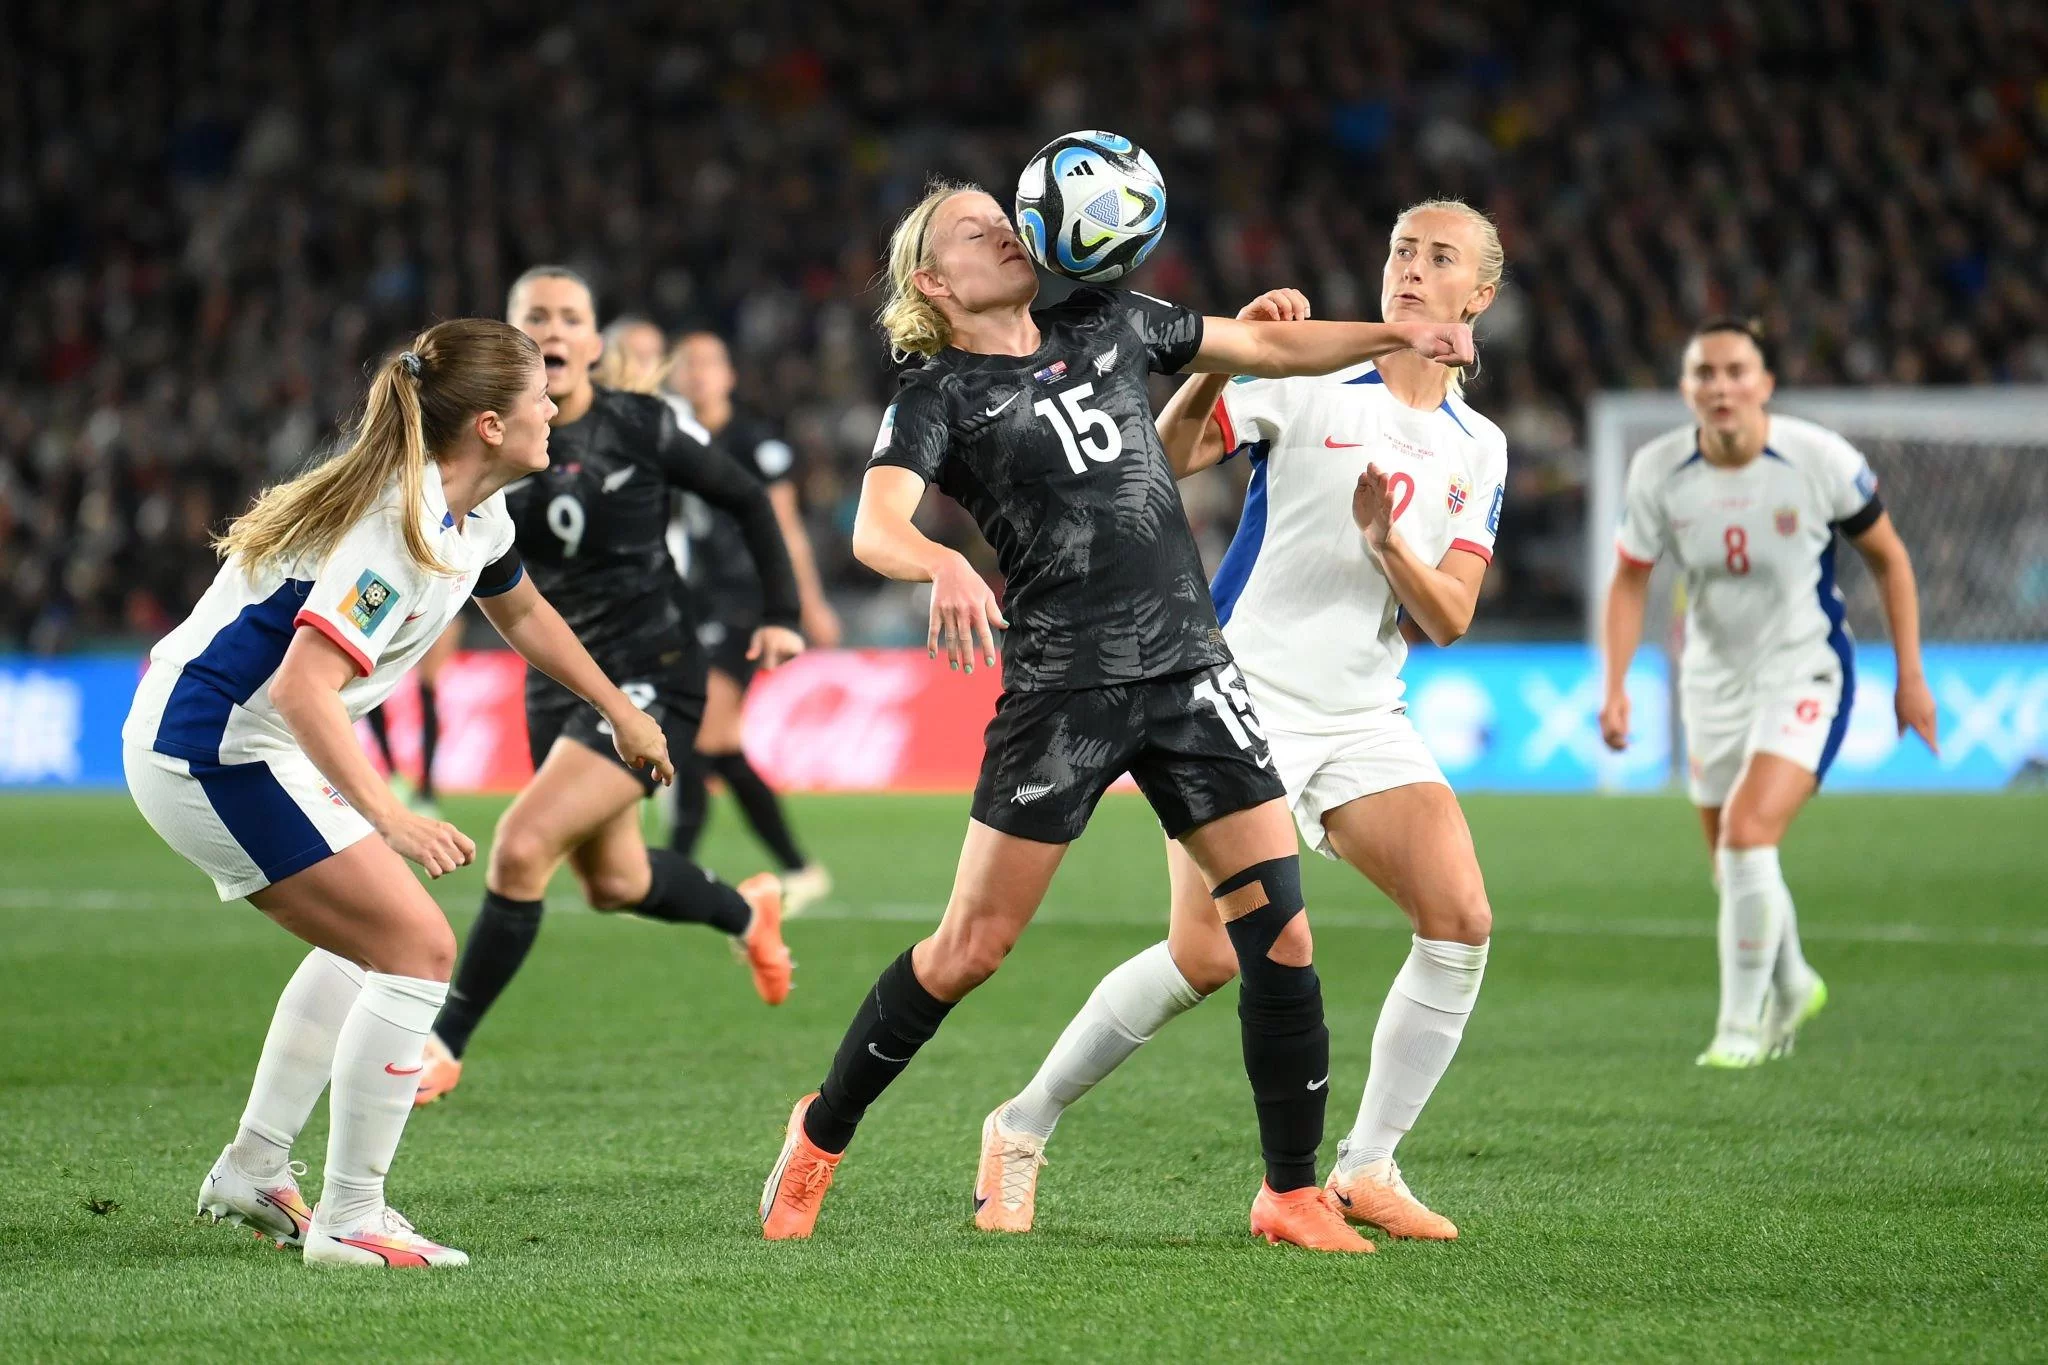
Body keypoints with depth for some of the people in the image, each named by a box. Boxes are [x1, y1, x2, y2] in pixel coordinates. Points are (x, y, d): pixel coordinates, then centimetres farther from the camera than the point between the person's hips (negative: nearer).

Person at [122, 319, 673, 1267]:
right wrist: (387, 816, -39)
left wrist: (620, 711, 40)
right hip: (215, 750, -11)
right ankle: (348, 1220, -9)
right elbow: (305, 686, -32)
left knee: (369, 942, 24)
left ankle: (252, 1173, 29)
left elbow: (520, 612, 31)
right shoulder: (399, 524, -23)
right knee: (418, 947, -12)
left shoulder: (474, 516, 8)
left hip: (211, 744, 11)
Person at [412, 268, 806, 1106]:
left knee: (520, 847, -21)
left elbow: (747, 501, 3)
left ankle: (443, 1047, -9)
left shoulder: (641, 428, -10)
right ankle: (747, 911, 52)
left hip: (650, 680, -5)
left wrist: (781, 614, 1)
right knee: (612, 884, 19)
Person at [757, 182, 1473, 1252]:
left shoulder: (1109, 325, 14)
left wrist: (1399, 335, 15)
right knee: (971, 948, -3)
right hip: (1061, 685, -4)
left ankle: (1291, 1194, 5)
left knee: (1278, 929, -6)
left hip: (1191, 671, 4)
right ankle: (822, 1133, 18)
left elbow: (1270, 347, 25)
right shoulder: (938, 397, -1)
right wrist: (945, 565, -39)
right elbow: (874, 529, -18)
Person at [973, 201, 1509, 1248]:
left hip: (1363, 721, 5)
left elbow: (1449, 618, 3)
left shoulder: (1479, 448, 11)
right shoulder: (1305, 386, -2)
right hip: (1243, 699, -5)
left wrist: (1389, 542, -16)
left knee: (1461, 919, -15)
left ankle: (1365, 1169, -3)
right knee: (1208, 955, -15)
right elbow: (1167, 454, -16)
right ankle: (1023, 1129, 4)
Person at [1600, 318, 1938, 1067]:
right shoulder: (1659, 471, -10)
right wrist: (1614, 686, -8)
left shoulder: (1821, 460, -18)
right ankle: (1792, 986, 42)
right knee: (1732, 867, 12)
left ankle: (1742, 1025, -8)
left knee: (1747, 834, -23)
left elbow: (1887, 557, -3)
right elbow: (1629, 579, 3)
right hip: (1713, 678, 4)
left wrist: (1910, 675, -3)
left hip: (1805, 674, -4)